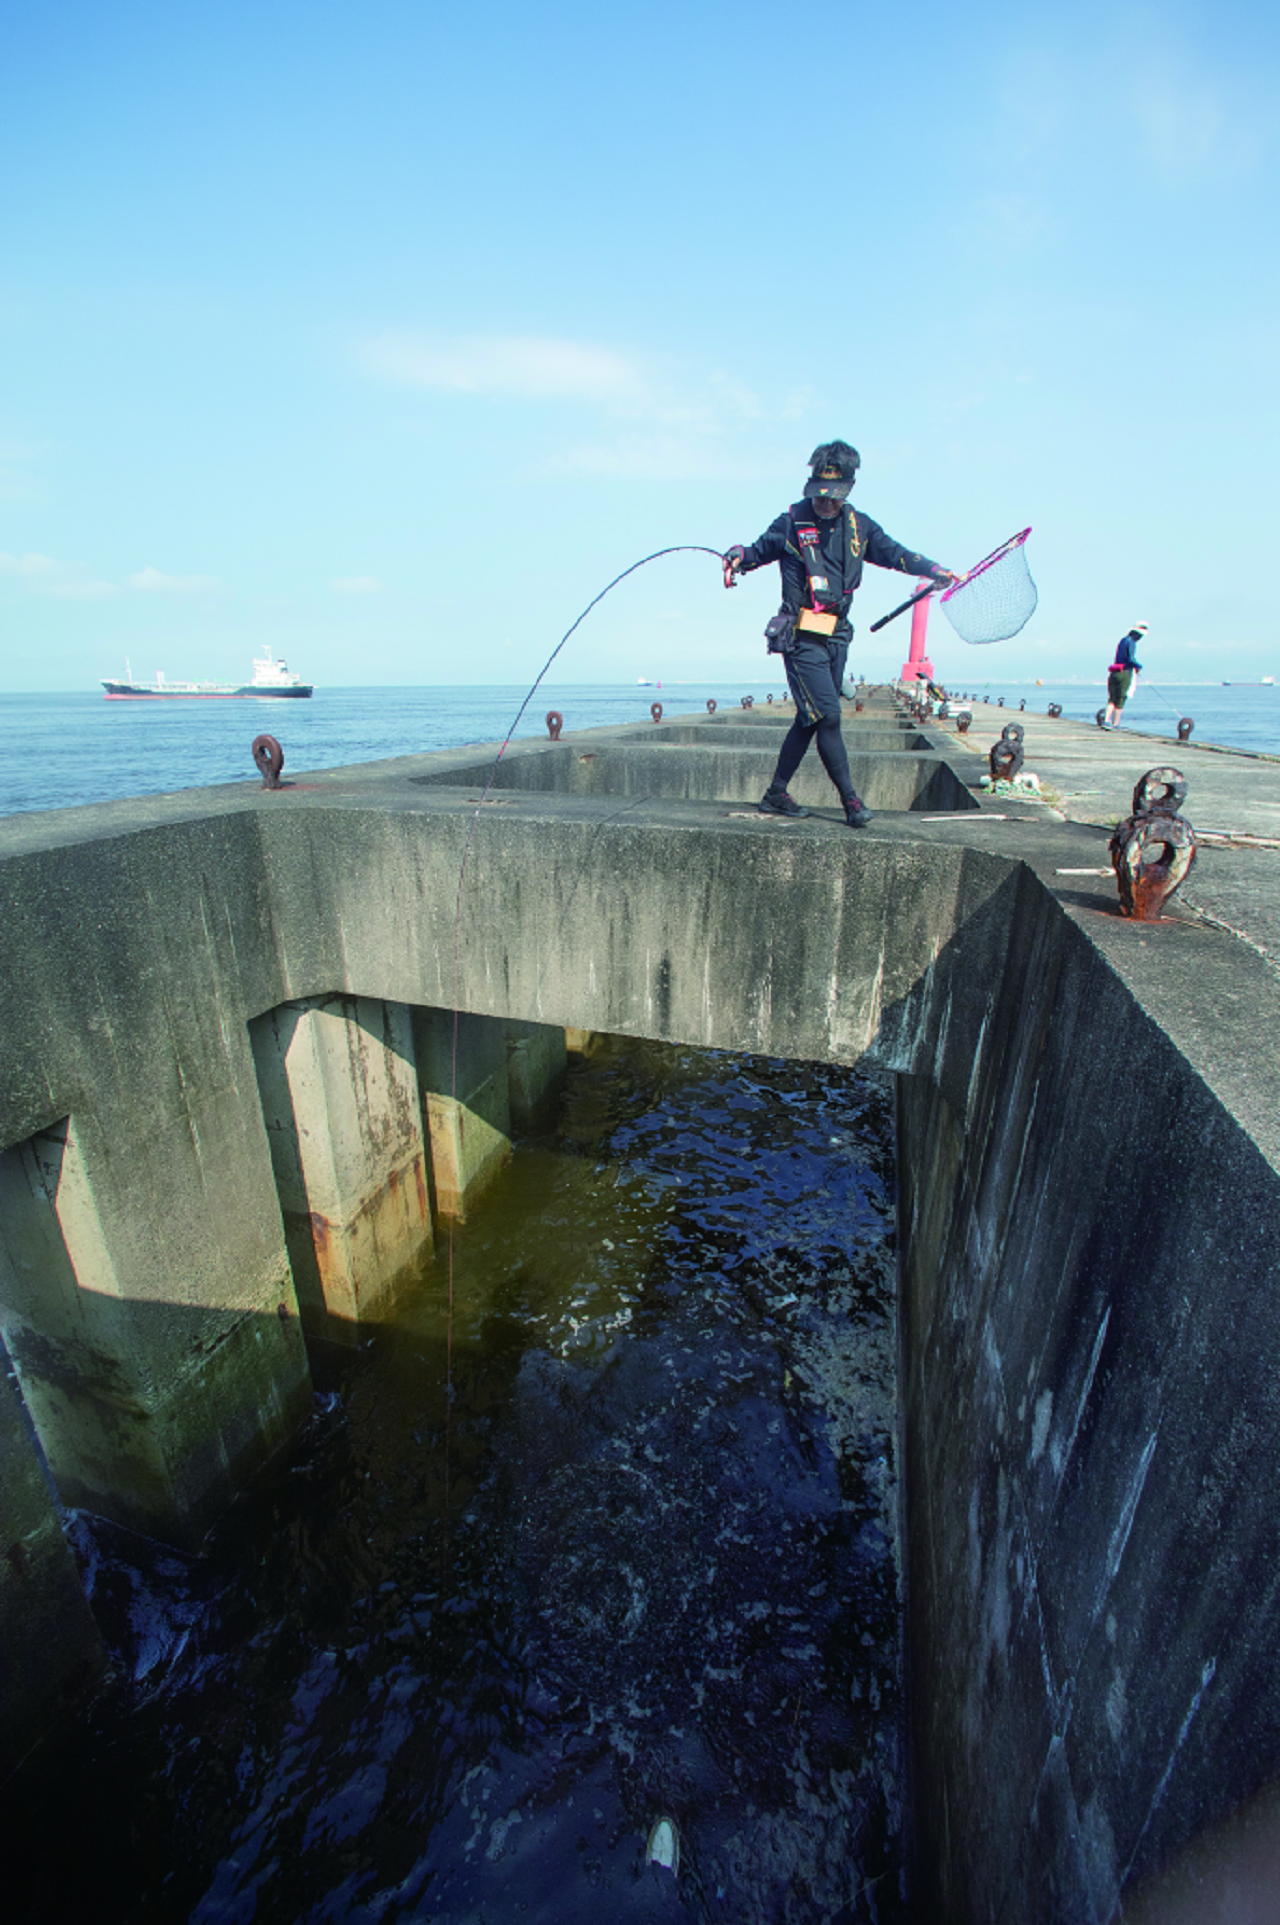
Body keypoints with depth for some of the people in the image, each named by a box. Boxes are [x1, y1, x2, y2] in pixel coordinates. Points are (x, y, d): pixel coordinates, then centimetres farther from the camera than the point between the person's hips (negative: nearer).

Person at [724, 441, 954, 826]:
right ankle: (850, 800, -6)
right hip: (801, 636, -6)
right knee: (827, 715, -13)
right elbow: (760, 551, 10)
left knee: (810, 718, 7)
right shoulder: (791, 522, 1)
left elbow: (895, 554, 20)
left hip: (836, 636, 6)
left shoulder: (859, 527, 12)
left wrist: (935, 570, 10)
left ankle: (776, 794, 16)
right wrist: (738, 557, -11)